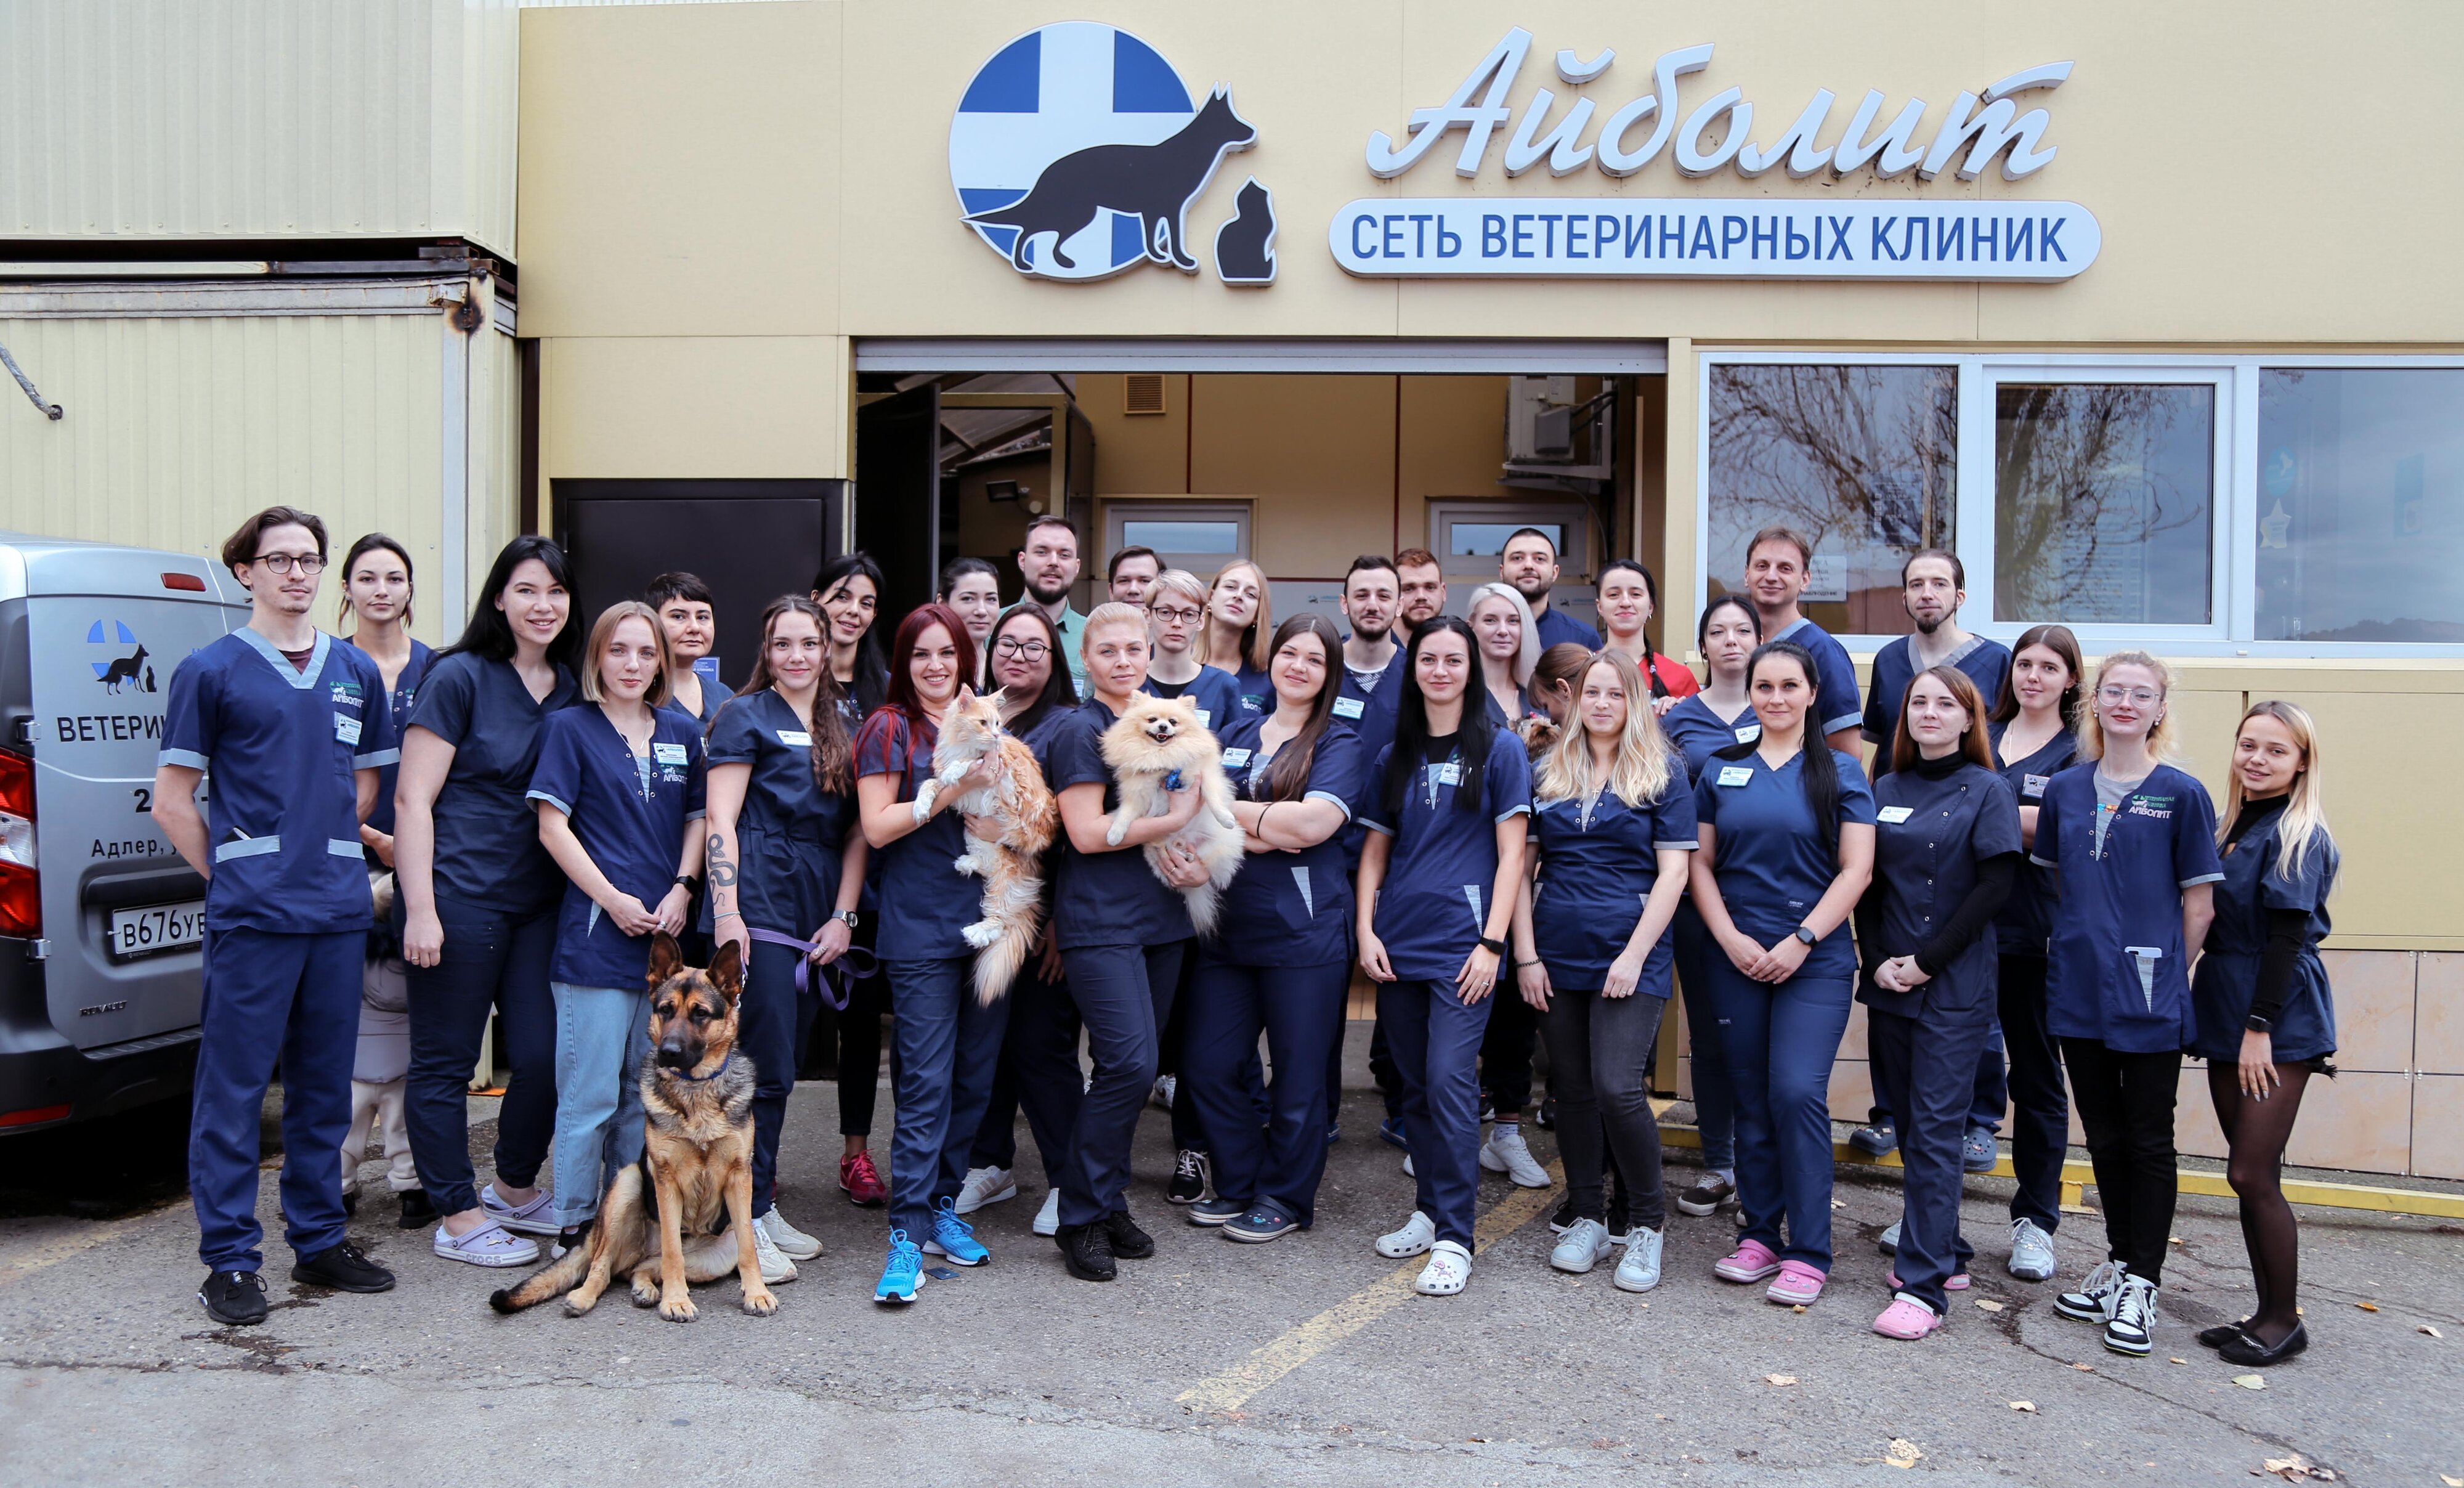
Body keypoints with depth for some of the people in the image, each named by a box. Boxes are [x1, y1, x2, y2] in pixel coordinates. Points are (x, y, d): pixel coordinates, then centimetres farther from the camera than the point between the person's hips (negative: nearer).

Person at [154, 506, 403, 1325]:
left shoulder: (356, 670, 12)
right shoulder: (211, 670, -1)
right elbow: (172, 798, 0)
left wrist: (329, 856, 10)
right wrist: (229, 873, -3)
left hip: (338, 910, 5)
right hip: (250, 913, -4)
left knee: (324, 1087, 12)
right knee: (233, 1089, 1)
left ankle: (319, 1240, 23)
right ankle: (230, 1260, 11)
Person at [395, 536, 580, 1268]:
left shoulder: (571, 690, 11)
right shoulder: (460, 677, -6)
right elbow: (411, 799, -8)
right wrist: (420, 907, -14)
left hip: (539, 901, 6)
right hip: (459, 898, -5)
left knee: (544, 1054, 6)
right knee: (446, 1061, 5)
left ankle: (515, 1190, 29)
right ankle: (458, 1217, 19)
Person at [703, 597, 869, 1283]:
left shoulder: (840, 727, 17)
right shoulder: (746, 715, 1)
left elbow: (856, 832, 14)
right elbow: (720, 821, -6)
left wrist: (844, 916, 4)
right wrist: (726, 911, -15)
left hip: (816, 916, 6)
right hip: (758, 909, -6)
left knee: (779, 1068, 11)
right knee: (765, 1069, -6)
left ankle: (763, 1209, 20)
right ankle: (745, 1220, 2)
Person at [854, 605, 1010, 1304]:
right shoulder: (889, 729, 2)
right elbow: (877, 827, -7)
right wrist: (952, 790, -15)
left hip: (989, 921, 5)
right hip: (922, 927, -5)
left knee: (975, 1075, 9)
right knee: (926, 1082, -8)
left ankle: (944, 1205, 22)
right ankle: (908, 1233, -3)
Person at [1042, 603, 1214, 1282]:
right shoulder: (1079, 731, -7)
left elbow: (1194, 811, 23)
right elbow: (1087, 832, -15)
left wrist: (1199, 862, 2)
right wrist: (1174, 819, -12)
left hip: (1160, 917, 7)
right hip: (1100, 921, -7)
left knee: (1135, 1066, 8)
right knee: (1129, 1063, -14)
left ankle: (1109, 1202, 21)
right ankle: (1082, 1218, -1)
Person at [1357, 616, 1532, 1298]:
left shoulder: (1499, 749, 0)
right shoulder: (1394, 757, 12)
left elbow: (1511, 853, -4)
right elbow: (1375, 852, 14)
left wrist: (1492, 942, -11)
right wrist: (1365, 931, 3)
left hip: (1462, 944, -4)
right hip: (1397, 943, 5)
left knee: (1449, 1081, -10)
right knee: (1415, 1085, 10)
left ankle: (1454, 1238, -3)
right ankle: (1429, 1210, 24)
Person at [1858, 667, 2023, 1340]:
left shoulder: (1987, 792, -3)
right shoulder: (1886, 791, 10)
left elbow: (1994, 888, -11)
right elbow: (1867, 884, 9)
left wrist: (1928, 961, -14)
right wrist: (1877, 960, -4)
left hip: (1956, 987, -5)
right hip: (1889, 983, 5)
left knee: (1935, 1128, -7)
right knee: (1910, 1124, 11)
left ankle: (1924, 1284, -3)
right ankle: (1946, 1252, 26)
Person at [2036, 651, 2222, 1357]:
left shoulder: (2180, 794, -5)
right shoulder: (2065, 790, 6)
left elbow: (2200, 902, -2)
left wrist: (2167, 970, -4)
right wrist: (2076, 945, 7)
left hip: (2149, 994, -4)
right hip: (2078, 988, 4)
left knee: (2148, 1140, 5)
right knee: (2103, 1135, 15)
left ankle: (2140, 1284, 15)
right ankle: (2118, 1262, 30)